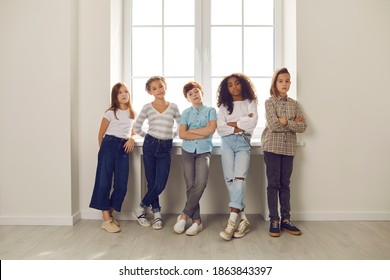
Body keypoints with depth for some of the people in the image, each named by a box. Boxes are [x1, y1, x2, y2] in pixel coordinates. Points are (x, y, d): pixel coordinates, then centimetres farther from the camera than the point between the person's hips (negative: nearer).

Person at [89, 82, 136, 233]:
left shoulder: (132, 113, 15)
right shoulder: (110, 113, 2)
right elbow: (101, 134, 5)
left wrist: (131, 139, 3)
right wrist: (103, 150, 2)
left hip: (124, 149, 4)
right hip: (109, 145, -4)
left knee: (121, 185, 1)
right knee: (104, 181, -4)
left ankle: (110, 215, 18)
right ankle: (106, 219, 3)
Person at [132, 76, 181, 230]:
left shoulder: (173, 107, 8)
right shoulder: (147, 107, 4)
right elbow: (137, 127, 11)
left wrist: (171, 135, 10)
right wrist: (149, 137, 9)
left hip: (166, 147, 1)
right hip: (150, 145, 0)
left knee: (160, 184, -7)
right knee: (152, 183, 3)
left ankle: (140, 209, 14)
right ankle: (157, 213, 20)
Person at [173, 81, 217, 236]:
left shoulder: (211, 110, 8)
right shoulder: (186, 112, 11)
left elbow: (211, 129, -9)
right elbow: (181, 134, -2)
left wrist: (191, 131, -2)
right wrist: (202, 134, -6)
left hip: (204, 151, -2)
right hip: (188, 151, 2)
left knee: (201, 183, -22)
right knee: (190, 185, -4)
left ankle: (184, 215, -9)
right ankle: (197, 220, 3)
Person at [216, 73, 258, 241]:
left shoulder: (250, 103, 14)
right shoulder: (224, 106, 17)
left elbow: (252, 122, -3)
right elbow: (220, 128, 3)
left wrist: (232, 123, 0)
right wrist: (240, 127, -5)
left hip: (243, 143, -2)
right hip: (227, 142, 2)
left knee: (239, 178, -19)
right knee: (230, 179, -9)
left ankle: (232, 222, -25)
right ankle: (243, 220, -2)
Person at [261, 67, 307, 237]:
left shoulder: (294, 104, 12)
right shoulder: (269, 102, 0)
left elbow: (302, 127, 1)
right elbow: (273, 125, -14)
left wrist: (286, 122, -11)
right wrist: (293, 123, -7)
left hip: (289, 148, 4)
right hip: (272, 147, -4)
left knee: (285, 185, 8)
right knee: (273, 184, 0)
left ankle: (285, 220, 16)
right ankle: (274, 221, 6)